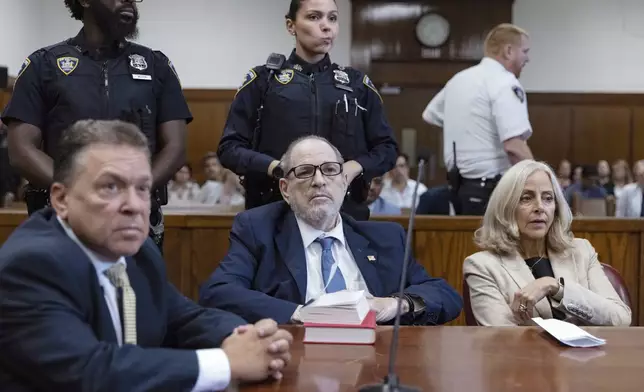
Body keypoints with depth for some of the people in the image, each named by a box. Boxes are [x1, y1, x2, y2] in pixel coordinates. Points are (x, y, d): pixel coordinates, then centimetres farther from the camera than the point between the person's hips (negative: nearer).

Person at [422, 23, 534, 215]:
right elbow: (513, 146, -23)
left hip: (459, 185, 9)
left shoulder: (459, 78, 13)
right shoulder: (505, 83, -13)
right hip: (492, 189, -9)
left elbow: (431, 115, 28)